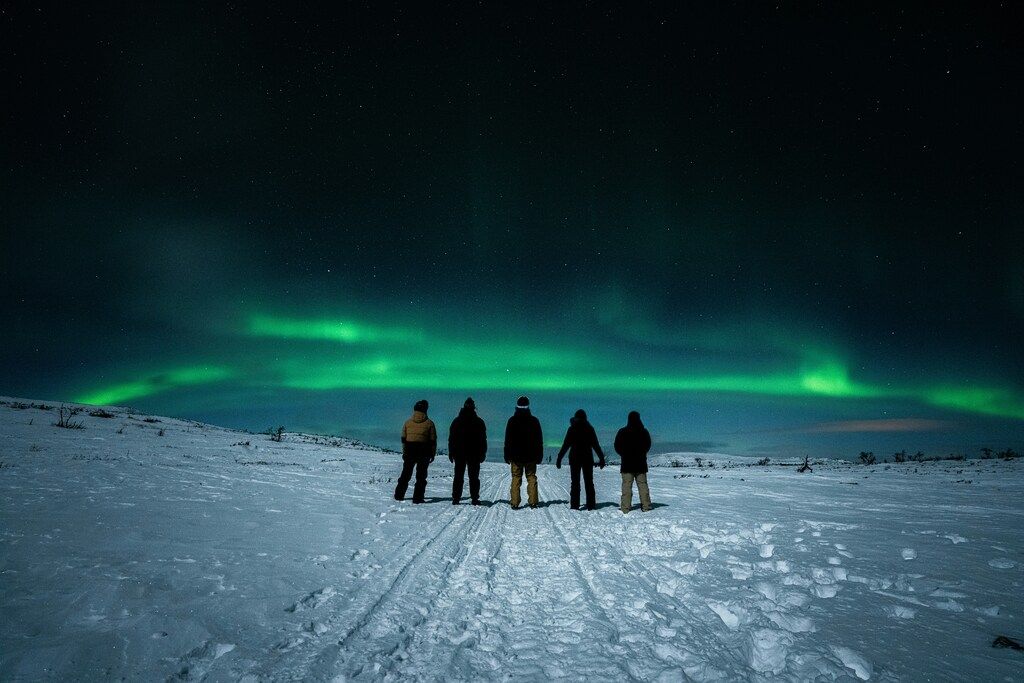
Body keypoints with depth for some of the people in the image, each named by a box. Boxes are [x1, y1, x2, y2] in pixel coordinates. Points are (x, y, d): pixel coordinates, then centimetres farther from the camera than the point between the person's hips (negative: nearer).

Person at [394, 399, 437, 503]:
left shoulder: (408, 422, 4)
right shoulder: (429, 423, -5)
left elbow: (403, 439, 7)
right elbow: (433, 440, -4)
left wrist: (404, 452, 14)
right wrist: (433, 454, 4)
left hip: (409, 452, 3)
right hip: (424, 453, -3)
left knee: (405, 474, 14)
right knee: (421, 476, 4)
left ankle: (399, 495, 16)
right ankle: (418, 498, 1)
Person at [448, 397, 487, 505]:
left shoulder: (456, 421, 2)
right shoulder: (479, 422, -1)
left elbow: (451, 439, 4)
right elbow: (483, 439, 1)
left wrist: (451, 453, 10)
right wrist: (482, 454, 7)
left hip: (459, 454, 1)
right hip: (474, 454, -1)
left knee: (458, 477, 6)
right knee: (474, 477, 4)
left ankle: (456, 498, 2)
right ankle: (474, 498, 0)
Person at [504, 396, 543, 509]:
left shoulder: (512, 420, -3)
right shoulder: (534, 421, -1)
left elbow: (508, 440, 0)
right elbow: (539, 440, 3)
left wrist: (507, 455, 6)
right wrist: (539, 456, 9)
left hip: (515, 456, 0)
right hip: (531, 456, 1)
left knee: (516, 479, 4)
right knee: (531, 478, 8)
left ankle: (514, 503, -1)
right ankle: (533, 502, 4)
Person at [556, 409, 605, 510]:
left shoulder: (572, 429, -3)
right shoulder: (590, 428, 1)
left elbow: (565, 445, -5)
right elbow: (596, 445, 1)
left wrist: (559, 458, -1)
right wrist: (601, 458, 6)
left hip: (574, 458, -1)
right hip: (588, 458, 1)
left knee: (575, 482, 5)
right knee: (589, 482, 8)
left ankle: (574, 505, 0)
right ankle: (591, 505, 5)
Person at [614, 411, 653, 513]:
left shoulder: (622, 432, -7)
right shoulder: (644, 432, 1)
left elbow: (617, 447, -1)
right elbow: (648, 446, 12)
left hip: (627, 463, -2)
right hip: (641, 463, 3)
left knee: (626, 485, -1)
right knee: (643, 485, 9)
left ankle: (625, 508, -4)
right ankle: (646, 507, 10)